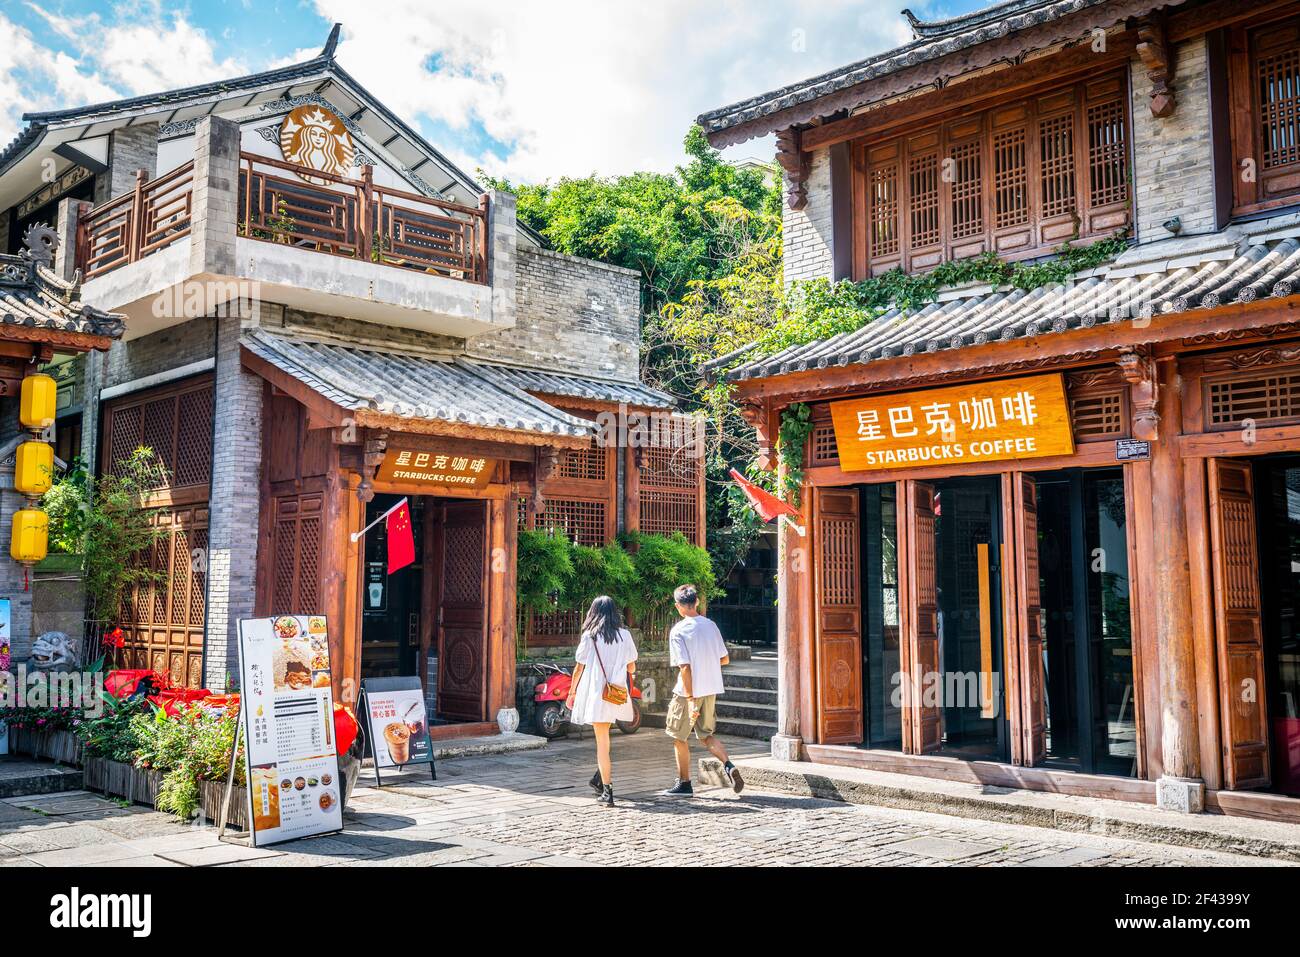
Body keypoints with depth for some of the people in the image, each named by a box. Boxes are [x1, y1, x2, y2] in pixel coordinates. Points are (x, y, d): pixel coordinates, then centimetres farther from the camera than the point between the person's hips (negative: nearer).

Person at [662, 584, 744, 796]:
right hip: (711, 690, 6)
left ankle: (684, 784, 19)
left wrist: (691, 700, -19)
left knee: (680, 738, 12)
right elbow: (725, 659, 9)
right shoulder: (711, 626, 3)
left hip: (688, 691, -5)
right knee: (706, 735, 18)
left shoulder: (678, 631, -15)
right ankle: (729, 765, -4)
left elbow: (684, 667, -20)